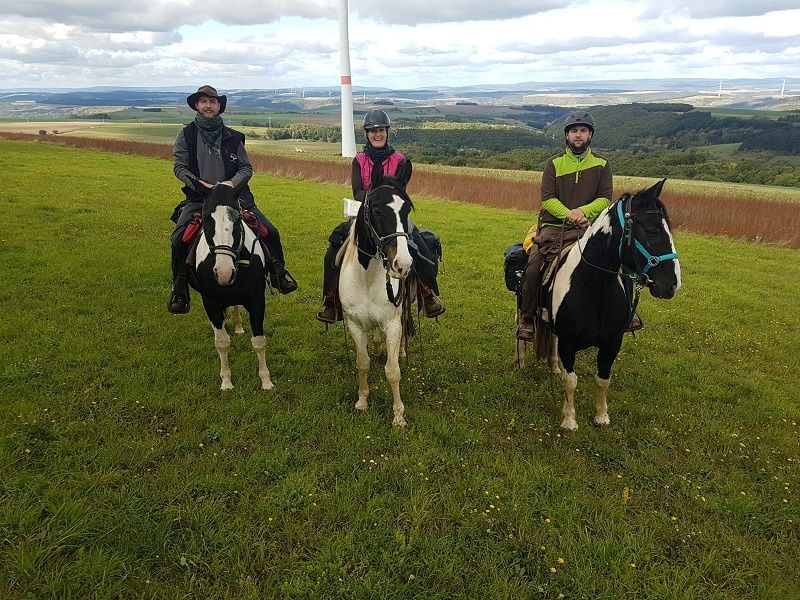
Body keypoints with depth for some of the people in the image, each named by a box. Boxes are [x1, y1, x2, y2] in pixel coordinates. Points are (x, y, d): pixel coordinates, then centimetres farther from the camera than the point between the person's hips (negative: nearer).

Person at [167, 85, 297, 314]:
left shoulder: (232, 137, 11)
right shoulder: (187, 135, 7)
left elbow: (246, 167, 7)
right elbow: (179, 166, 0)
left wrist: (233, 182, -13)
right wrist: (201, 184, -15)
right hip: (198, 198, -1)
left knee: (270, 232, -8)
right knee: (179, 239, -22)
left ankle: (278, 273, 14)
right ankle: (179, 288, -3)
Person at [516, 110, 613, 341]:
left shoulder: (602, 165, 12)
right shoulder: (554, 163, 8)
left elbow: (605, 199, 3)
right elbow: (547, 198, -3)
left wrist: (584, 211, -17)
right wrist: (569, 214, -20)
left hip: (587, 226, 1)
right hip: (553, 226, -1)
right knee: (533, 267, -21)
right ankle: (527, 318, -6)